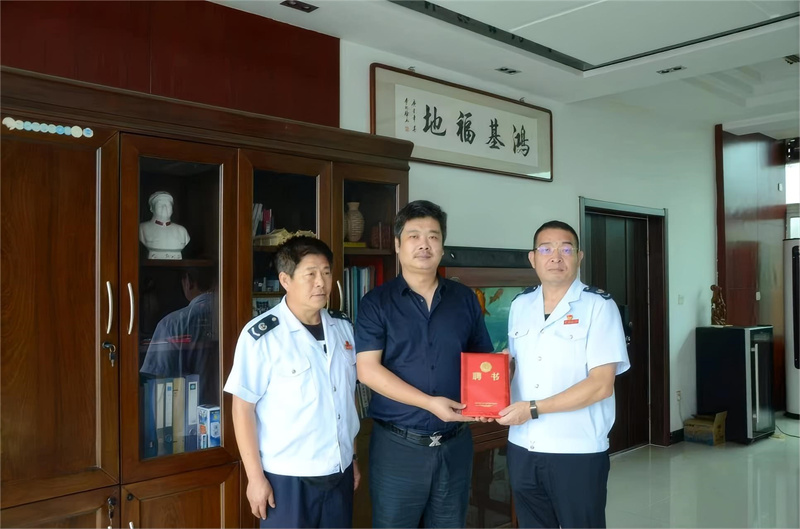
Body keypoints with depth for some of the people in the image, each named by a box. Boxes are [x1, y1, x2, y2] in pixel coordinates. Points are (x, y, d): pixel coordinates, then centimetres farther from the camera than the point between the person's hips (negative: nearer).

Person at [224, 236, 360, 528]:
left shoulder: (343, 326, 3)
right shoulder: (261, 335, -15)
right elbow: (243, 408, -11)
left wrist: (352, 457, 15)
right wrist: (255, 477, -11)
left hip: (339, 472, 5)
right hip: (288, 477, -5)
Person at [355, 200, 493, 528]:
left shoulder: (465, 299, 6)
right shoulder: (376, 302, -4)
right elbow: (368, 370, -13)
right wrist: (430, 402, -21)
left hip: (455, 444, 3)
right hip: (397, 445, -3)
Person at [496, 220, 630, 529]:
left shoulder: (599, 306, -9)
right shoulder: (520, 305, 7)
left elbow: (601, 385, -16)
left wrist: (533, 409, -18)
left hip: (578, 452, -5)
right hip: (522, 448, 5)